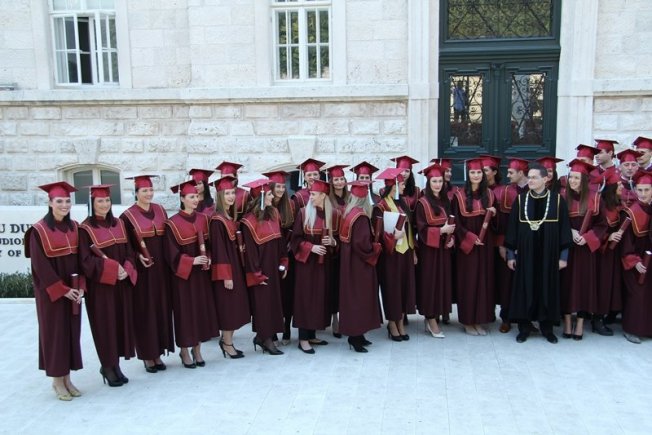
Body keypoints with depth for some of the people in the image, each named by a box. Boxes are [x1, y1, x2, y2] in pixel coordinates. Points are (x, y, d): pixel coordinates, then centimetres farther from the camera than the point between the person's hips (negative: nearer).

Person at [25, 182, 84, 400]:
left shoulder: (74, 227, 5)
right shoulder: (39, 231, -11)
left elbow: (80, 259, 6)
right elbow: (40, 266, -14)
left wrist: (80, 286, -5)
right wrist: (62, 289, -16)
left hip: (73, 290, 5)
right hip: (51, 292, -5)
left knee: (71, 332, 9)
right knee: (54, 332, 3)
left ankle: (67, 377, 20)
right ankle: (57, 380, 15)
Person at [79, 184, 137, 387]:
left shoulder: (119, 224, 9)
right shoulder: (85, 229, -7)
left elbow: (129, 251, 8)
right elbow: (85, 260, -14)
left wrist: (126, 269, -10)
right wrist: (113, 268, -21)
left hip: (122, 284, 5)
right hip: (99, 286, -5)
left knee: (121, 322, 8)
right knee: (105, 325, 1)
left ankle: (115, 365, 21)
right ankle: (107, 366, 16)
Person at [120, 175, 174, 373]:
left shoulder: (160, 211, 8)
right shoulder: (128, 216, -6)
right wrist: (138, 256, -20)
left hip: (161, 270, 5)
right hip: (142, 271, -5)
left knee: (162, 309, 8)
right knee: (145, 313, 1)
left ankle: (158, 353, 20)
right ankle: (147, 355, 13)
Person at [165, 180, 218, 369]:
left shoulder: (203, 218, 6)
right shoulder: (173, 223, -10)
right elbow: (172, 253, -12)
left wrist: (208, 258, -8)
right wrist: (192, 261, -22)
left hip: (202, 273, 5)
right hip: (183, 274, -5)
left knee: (202, 309, 9)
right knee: (185, 311, 1)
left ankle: (197, 350, 22)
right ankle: (184, 351, 16)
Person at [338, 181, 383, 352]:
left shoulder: (347, 213, 4)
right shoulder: (361, 217, -21)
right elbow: (362, 243, -25)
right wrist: (376, 247, -7)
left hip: (348, 261, 9)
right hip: (359, 264, -8)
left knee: (352, 296, 15)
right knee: (359, 297, 0)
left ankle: (355, 333, 25)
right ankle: (356, 335, 6)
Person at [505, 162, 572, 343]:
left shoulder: (557, 200, -2)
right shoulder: (520, 199, 0)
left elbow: (564, 228, -1)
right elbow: (512, 227, 1)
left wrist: (563, 255, -3)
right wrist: (510, 254, -1)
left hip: (549, 254, 0)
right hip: (525, 253, 1)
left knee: (547, 289, 7)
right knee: (524, 289, 5)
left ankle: (547, 327, 21)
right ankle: (524, 327, 16)